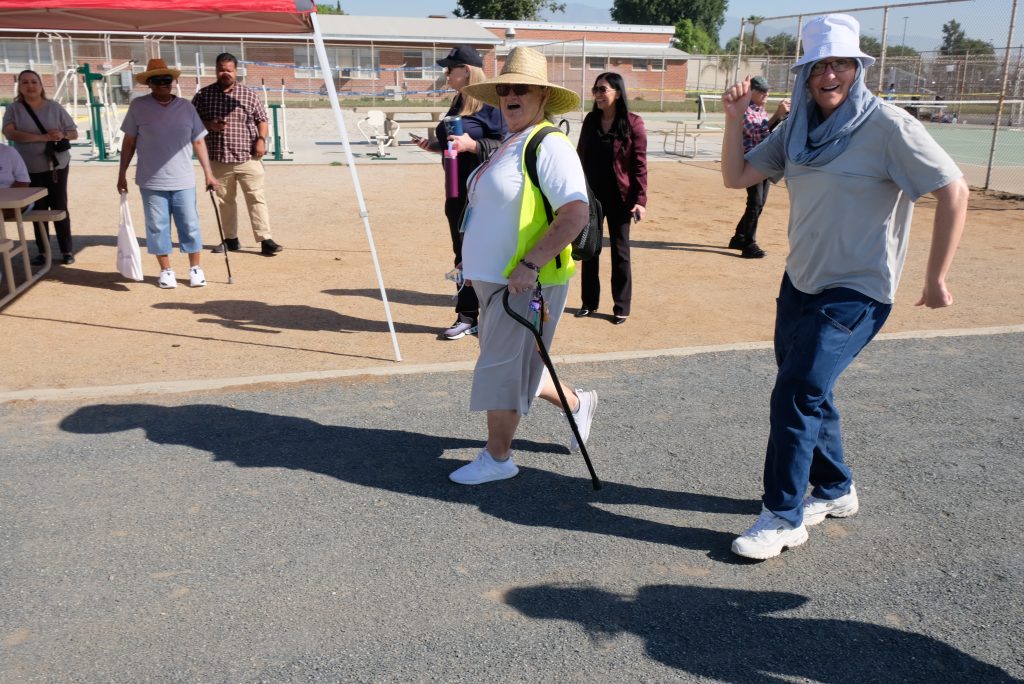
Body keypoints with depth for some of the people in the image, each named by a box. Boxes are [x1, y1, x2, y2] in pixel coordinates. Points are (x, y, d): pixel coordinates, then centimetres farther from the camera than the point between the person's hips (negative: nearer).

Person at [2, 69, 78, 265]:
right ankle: (43, 251, 15)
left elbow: (74, 133, 6)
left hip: (57, 165, -1)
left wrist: (62, 135, -19)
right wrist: (43, 138, -23)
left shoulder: (54, 107, 2)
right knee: (38, 209, 7)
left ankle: (67, 251, 8)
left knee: (60, 208, 1)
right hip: (30, 168, 1)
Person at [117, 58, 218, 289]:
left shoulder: (186, 107, 4)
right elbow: (129, 142, 5)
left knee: (190, 225, 4)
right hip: (152, 181, -1)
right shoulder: (138, 106, 0)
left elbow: (198, 142, 8)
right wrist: (122, 173, 3)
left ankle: (195, 268, 18)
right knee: (157, 226, 5)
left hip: (183, 180, 1)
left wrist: (208, 173, 4)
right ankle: (166, 270, 17)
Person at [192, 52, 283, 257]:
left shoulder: (248, 94, 5)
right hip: (218, 158, 2)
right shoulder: (204, 95, 6)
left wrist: (261, 139, -7)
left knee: (256, 198, -8)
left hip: (248, 157, -2)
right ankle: (231, 239, 22)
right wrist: (209, 125, -10)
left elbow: (262, 119, 10)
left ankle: (265, 240, -9)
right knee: (224, 201, 10)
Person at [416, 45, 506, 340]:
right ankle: (466, 316, 19)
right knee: (462, 254, 11)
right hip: (457, 192, 9)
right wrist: (434, 146, 10)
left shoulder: (490, 104, -11)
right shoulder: (457, 105, 16)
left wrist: (472, 144, -26)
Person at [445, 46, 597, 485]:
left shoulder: (549, 147, -15)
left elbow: (576, 215, -25)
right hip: (492, 280, 10)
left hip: (525, 284, -10)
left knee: (502, 367, 0)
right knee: (512, 367, 19)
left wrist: (529, 266, -27)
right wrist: (474, 262, 22)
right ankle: (578, 403, 38)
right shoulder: (508, 145, 14)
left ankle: (497, 459, 17)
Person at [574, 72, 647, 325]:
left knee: (619, 251, 5)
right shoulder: (590, 120, 5)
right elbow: (581, 156, 10)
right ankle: (589, 302, 23)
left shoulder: (632, 123, -9)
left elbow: (640, 164, -10)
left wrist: (640, 199, -15)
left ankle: (621, 307, 15)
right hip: (591, 194, 5)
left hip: (618, 197, -4)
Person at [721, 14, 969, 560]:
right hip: (800, 283, 7)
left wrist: (936, 278, -14)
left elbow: (953, 191, -15)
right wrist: (735, 119, -10)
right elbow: (736, 177, 4)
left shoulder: (887, 125, -15)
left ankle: (783, 518, 0)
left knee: (796, 395, -13)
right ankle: (835, 490, 37)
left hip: (856, 293, -7)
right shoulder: (798, 130, 5)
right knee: (808, 392, 16)